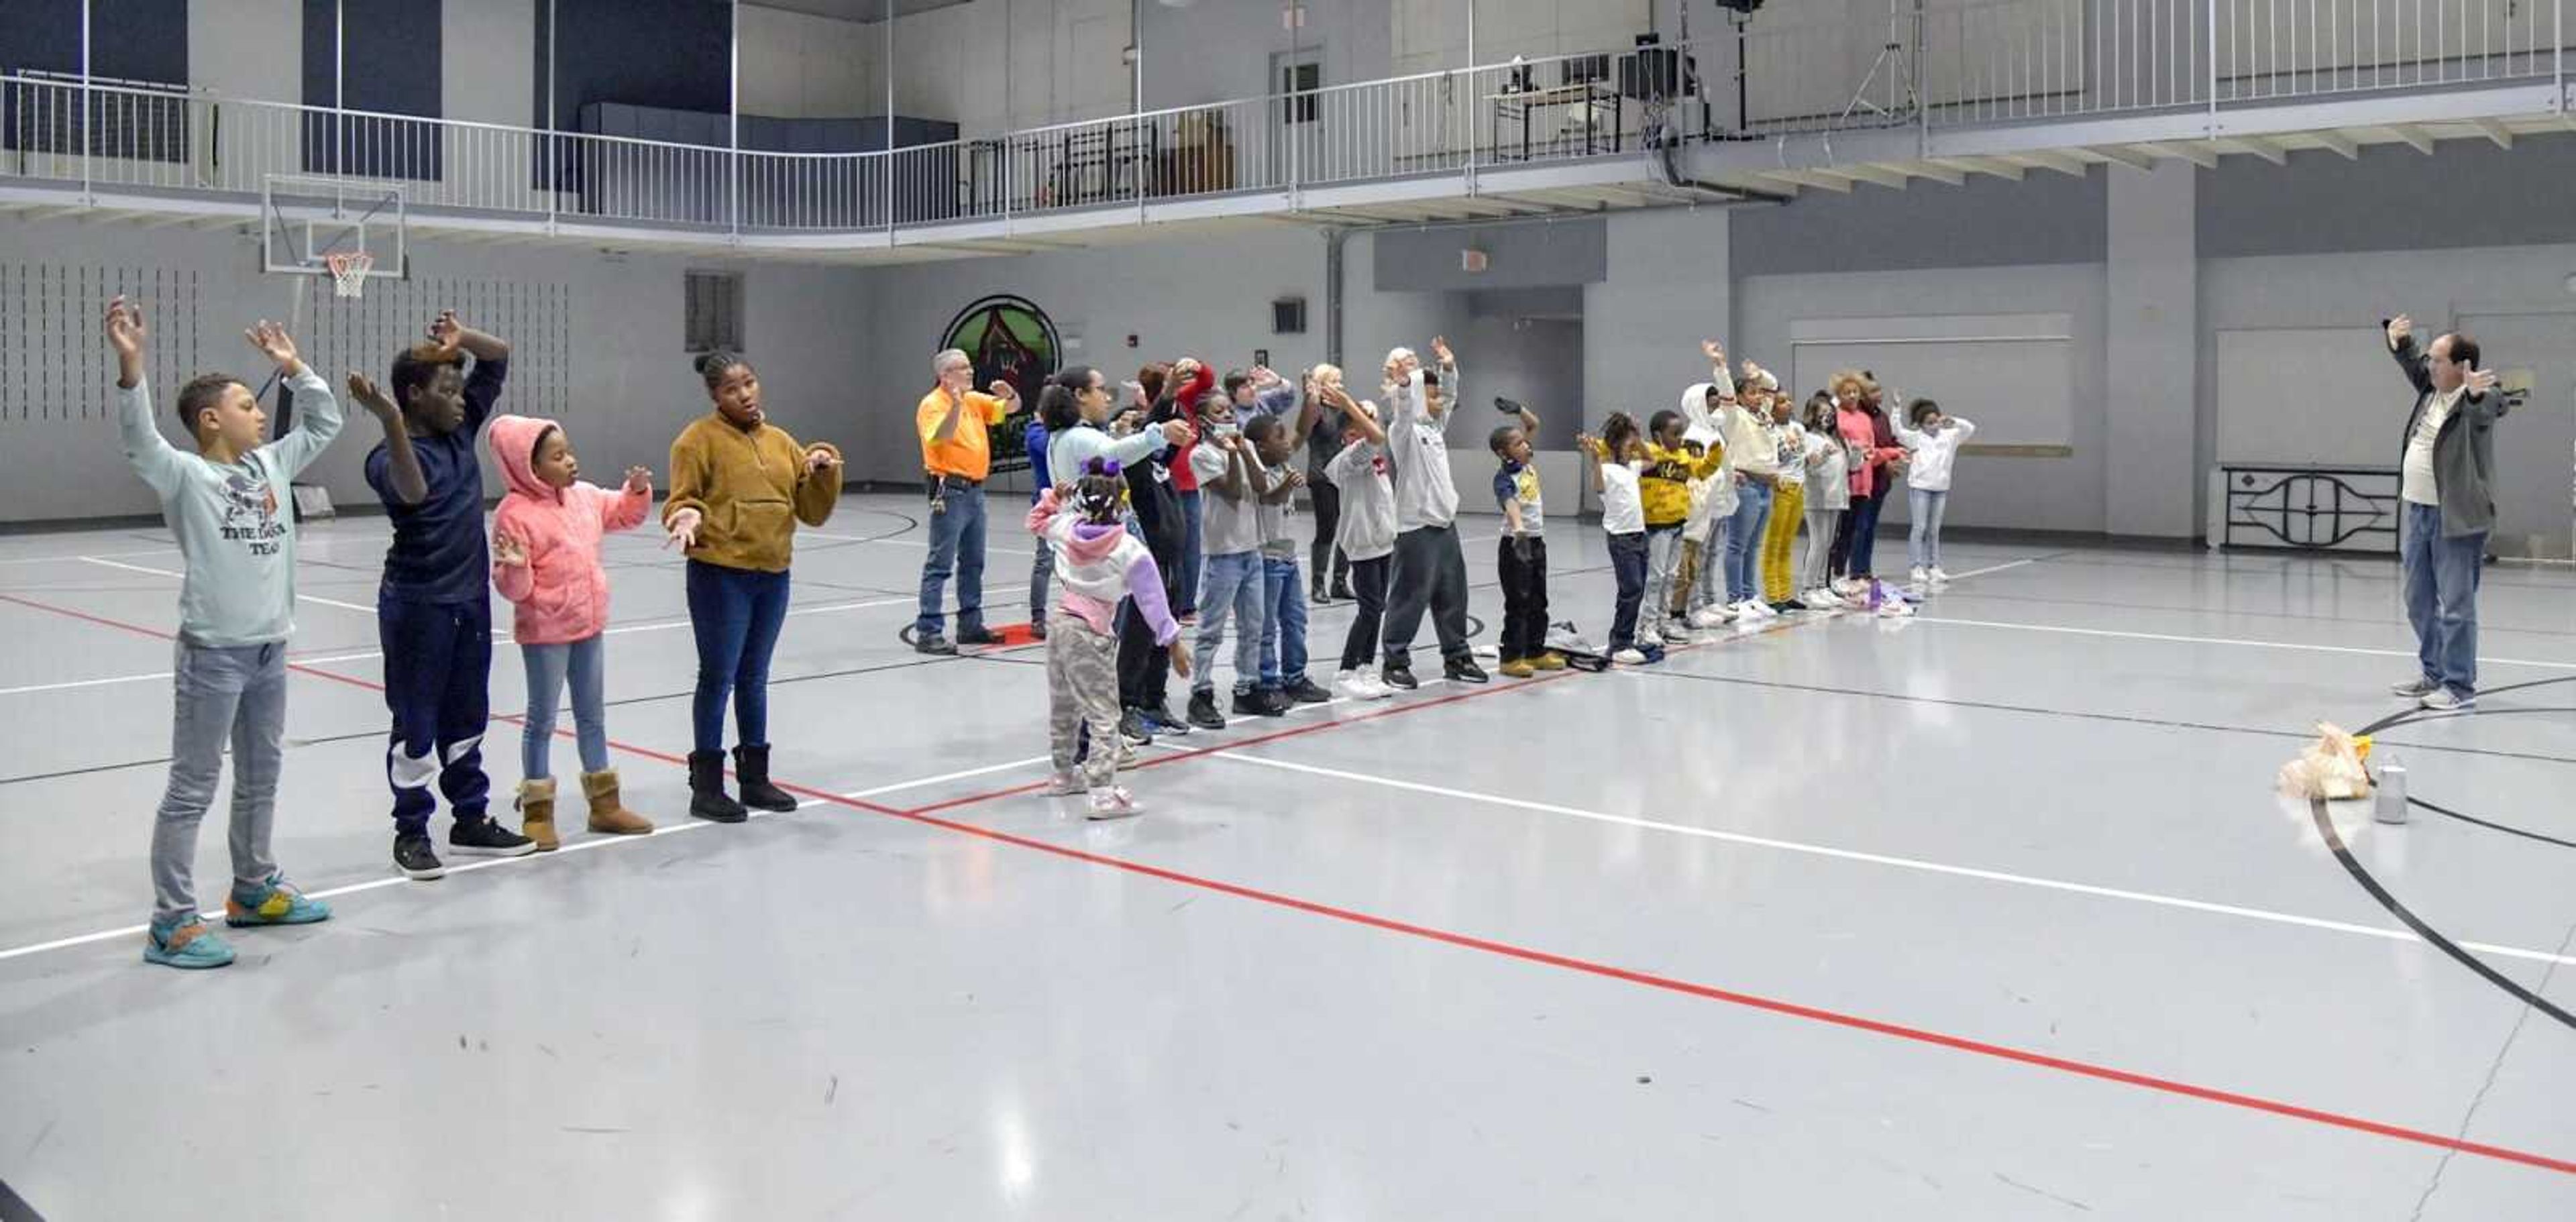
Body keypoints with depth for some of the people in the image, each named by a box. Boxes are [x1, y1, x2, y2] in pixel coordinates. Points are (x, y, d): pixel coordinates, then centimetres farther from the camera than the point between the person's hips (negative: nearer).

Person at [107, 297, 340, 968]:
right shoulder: (186, 476, -9)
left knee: (261, 779, 19)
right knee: (192, 790, -1)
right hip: (213, 655, -7)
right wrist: (130, 365, -40)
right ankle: (172, 923, 5)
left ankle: (255, 890, 34)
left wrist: (294, 367, 12)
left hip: (269, 650, 7)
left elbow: (325, 424, 19)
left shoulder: (272, 465, 10)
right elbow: (138, 439, -28)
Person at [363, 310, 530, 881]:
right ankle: (411, 833, 13)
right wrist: (390, 422, -49)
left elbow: (499, 357, 10)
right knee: (416, 722, 2)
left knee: (466, 716, 16)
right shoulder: (390, 455, -16)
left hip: (470, 598, 7)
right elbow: (412, 491, -39)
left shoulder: (461, 429, 5)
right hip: (418, 605, -7)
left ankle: (472, 820, 26)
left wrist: (460, 339, -8)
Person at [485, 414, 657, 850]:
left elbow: (624, 514, 21)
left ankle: (605, 804, 28)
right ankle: (537, 813, 16)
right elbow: (514, 588, -17)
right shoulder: (516, 514, -18)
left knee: (593, 716, 16)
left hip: (589, 625, 7)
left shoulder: (586, 496, 2)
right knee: (542, 719, 4)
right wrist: (515, 568, -39)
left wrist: (637, 490, 2)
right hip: (544, 633, -7)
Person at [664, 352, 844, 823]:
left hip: (773, 575, 6)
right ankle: (706, 787, 7)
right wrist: (688, 518, -27)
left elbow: (813, 511, 11)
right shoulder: (699, 438, -5)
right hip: (720, 575, -5)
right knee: (718, 677, -1)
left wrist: (823, 473, -6)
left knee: (755, 678, 14)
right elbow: (682, 501, -6)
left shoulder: (781, 440, 11)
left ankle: (755, 777, 24)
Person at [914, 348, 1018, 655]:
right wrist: (956, 405, -37)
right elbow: (939, 438, -28)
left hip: (975, 489, 8)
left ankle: (970, 625, 25)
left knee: (973, 562, 15)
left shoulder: (975, 400, 11)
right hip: (950, 491, -8)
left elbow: (1011, 407, 17)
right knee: (940, 564, -7)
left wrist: (1009, 395, -6)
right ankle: (928, 633, -5)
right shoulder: (933, 405, -11)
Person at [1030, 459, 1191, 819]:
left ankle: (1064, 774, 39)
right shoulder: (1130, 551, -16)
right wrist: (1173, 643, -5)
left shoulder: (1066, 528, -1)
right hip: (1090, 634, -7)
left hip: (1060, 623, 7)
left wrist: (1053, 497, 19)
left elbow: (1037, 521, 23)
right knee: (1103, 716, -5)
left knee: (1063, 708, 21)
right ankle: (1103, 793, -11)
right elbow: (1152, 601, -11)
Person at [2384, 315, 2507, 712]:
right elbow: (2412, 363, 26)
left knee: (2456, 606, -6)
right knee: (2419, 603, 17)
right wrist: (2400, 344, 6)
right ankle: (2434, 675, 29)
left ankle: (2460, 687, 0)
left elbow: (2490, 409, -37)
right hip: (2417, 511, 9)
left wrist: (2475, 394, -59)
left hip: (2456, 518, -9)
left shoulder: (2477, 402, -14)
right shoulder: (2430, 387, 8)